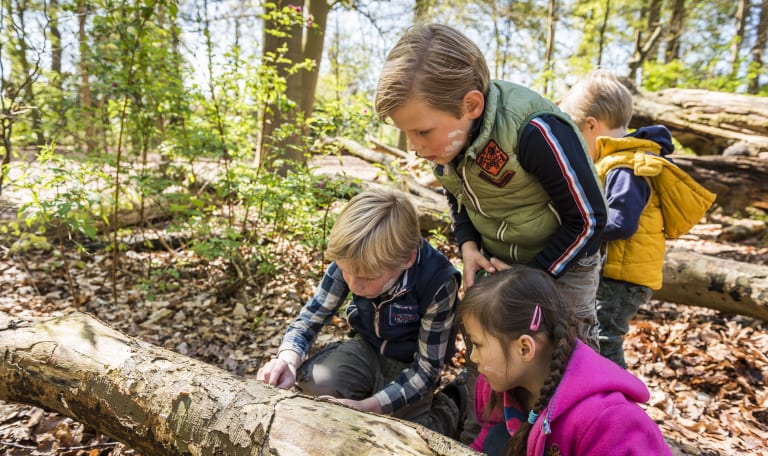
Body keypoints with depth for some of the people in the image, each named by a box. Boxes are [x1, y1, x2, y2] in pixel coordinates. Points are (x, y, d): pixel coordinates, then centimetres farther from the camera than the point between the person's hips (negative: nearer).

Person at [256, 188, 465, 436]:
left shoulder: (438, 282, -33)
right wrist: (288, 359, -34)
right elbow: (311, 316, -13)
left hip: (410, 365, -2)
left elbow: (426, 369, -24)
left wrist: (366, 406, -35)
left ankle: (448, 406, 11)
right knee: (312, 381, -24)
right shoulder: (351, 260, -24)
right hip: (367, 349, 3)